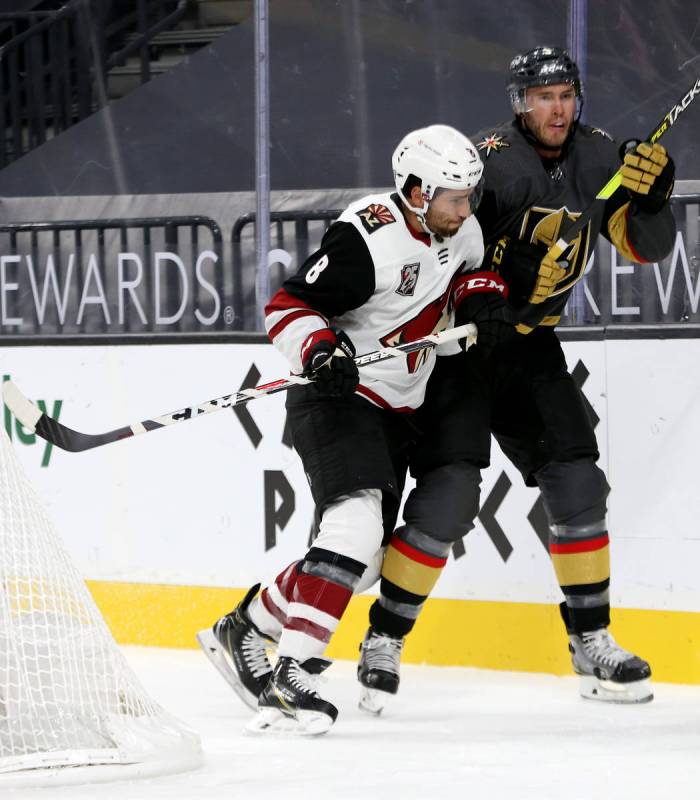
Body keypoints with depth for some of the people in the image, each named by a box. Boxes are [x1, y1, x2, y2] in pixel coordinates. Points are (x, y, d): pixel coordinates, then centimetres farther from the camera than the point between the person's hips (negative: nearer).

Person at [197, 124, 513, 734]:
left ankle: (243, 630, 29)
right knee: (357, 524, -27)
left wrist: (482, 295, -1)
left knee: (363, 553, 12)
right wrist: (318, 349, -40)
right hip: (336, 398, -9)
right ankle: (289, 680, -31)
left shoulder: (459, 227, 0)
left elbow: (471, 270, 21)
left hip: (394, 410, 9)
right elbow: (288, 306, -22)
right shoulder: (369, 239, -24)